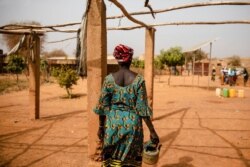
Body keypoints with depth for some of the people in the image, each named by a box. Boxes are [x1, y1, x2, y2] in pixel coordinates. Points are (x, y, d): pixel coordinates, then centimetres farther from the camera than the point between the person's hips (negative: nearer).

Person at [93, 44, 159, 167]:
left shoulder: (109, 79, -6)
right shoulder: (138, 79, -10)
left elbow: (102, 106, -2)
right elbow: (142, 108, -11)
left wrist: (101, 127, 10)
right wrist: (152, 131, -3)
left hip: (113, 124, 1)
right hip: (132, 124, -1)